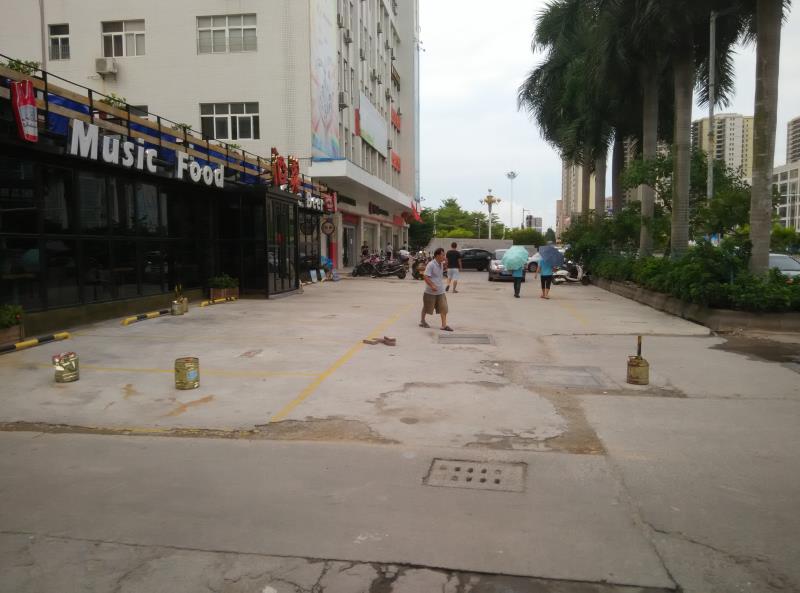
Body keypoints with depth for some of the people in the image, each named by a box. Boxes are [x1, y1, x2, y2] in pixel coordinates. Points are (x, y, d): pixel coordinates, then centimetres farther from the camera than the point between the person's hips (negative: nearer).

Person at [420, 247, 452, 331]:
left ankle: (444, 325, 1)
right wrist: (432, 286, -31)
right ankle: (422, 321, 31)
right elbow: (425, 277, -23)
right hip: (430, 292, -6)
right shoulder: (431, 265, -18)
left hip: (441, 291, 6)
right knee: (427, 308, 10)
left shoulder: (441, 264, 6)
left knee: (443, 308, -2)